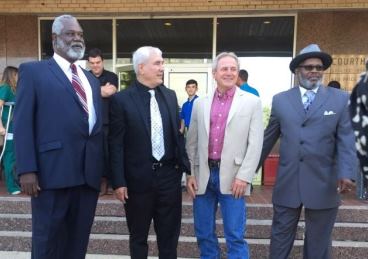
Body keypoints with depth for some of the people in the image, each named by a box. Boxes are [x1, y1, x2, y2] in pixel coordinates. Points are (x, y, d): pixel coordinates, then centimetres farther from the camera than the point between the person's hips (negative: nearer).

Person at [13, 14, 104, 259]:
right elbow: (23, 123, -4)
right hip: (53, 172, -4)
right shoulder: (33, 71, 5)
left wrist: (104, 168, 13)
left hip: (89, 173, 5)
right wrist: (27, 170, -12)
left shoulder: (91, 79, 20)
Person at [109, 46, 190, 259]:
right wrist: (119, 181, -10)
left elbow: (177, 134, 10)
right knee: (138, 235, 16)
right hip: (138, 178, -3)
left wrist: (185, 166, 6)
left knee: (169, 235, 15)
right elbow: (116, 144, -8)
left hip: (169, 174, 4)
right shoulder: (122, 99, -8)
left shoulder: (170, 96, 6)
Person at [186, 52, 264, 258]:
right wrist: (189, 174, 4)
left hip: (232, 177, -3)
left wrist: (244, 177, -11)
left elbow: (255, 144, -5)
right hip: (203, 175, 4)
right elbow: (192, 142, 10)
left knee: (235, 236, 4)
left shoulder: (252, 102, 0)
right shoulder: (200, 103, 8)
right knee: (204, 233, 14)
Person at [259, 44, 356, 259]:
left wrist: (346, 173, -18)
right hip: (288, 183, 1)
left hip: (324, 184, 0)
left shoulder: (341, 99, 2)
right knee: (281, 238, 13)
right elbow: (268, 139, 11)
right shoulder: (280, 100, 5)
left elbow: (346, 141, -4)